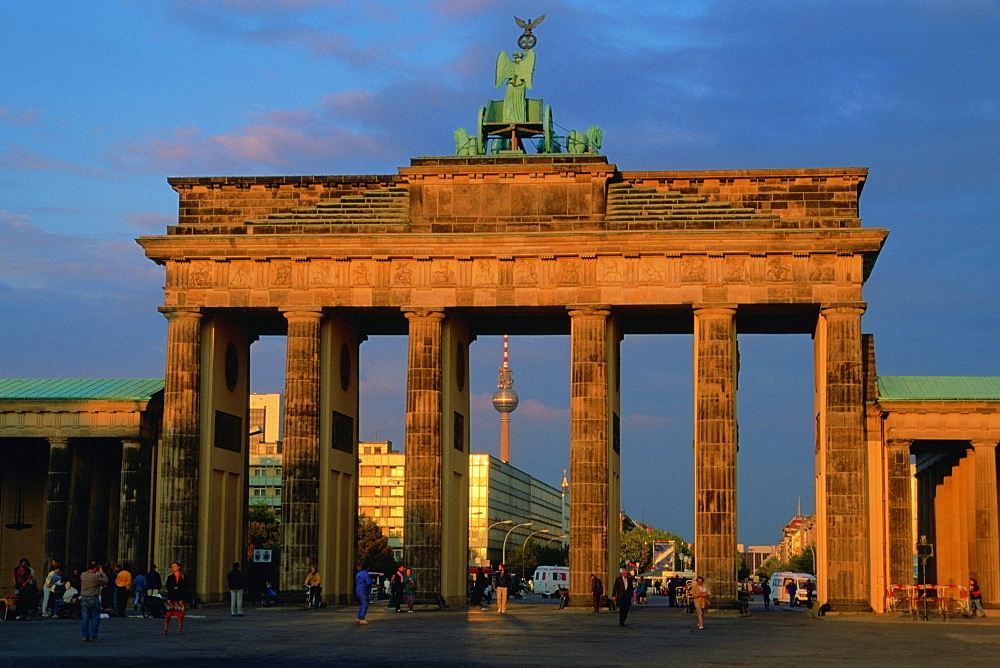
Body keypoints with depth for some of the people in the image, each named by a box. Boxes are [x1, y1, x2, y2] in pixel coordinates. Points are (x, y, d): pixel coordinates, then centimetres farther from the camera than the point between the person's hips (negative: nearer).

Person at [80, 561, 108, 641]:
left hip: (83, 598, 5)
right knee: (95, 617, 4)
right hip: (93, 599, -5)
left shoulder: (82, 575, 2)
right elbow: (105, 581, -5)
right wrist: (102, 573, 7)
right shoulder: (96, 576, -15)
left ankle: (85, 636, 8)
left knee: (84, 618, 7)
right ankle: (93, 636, 1)